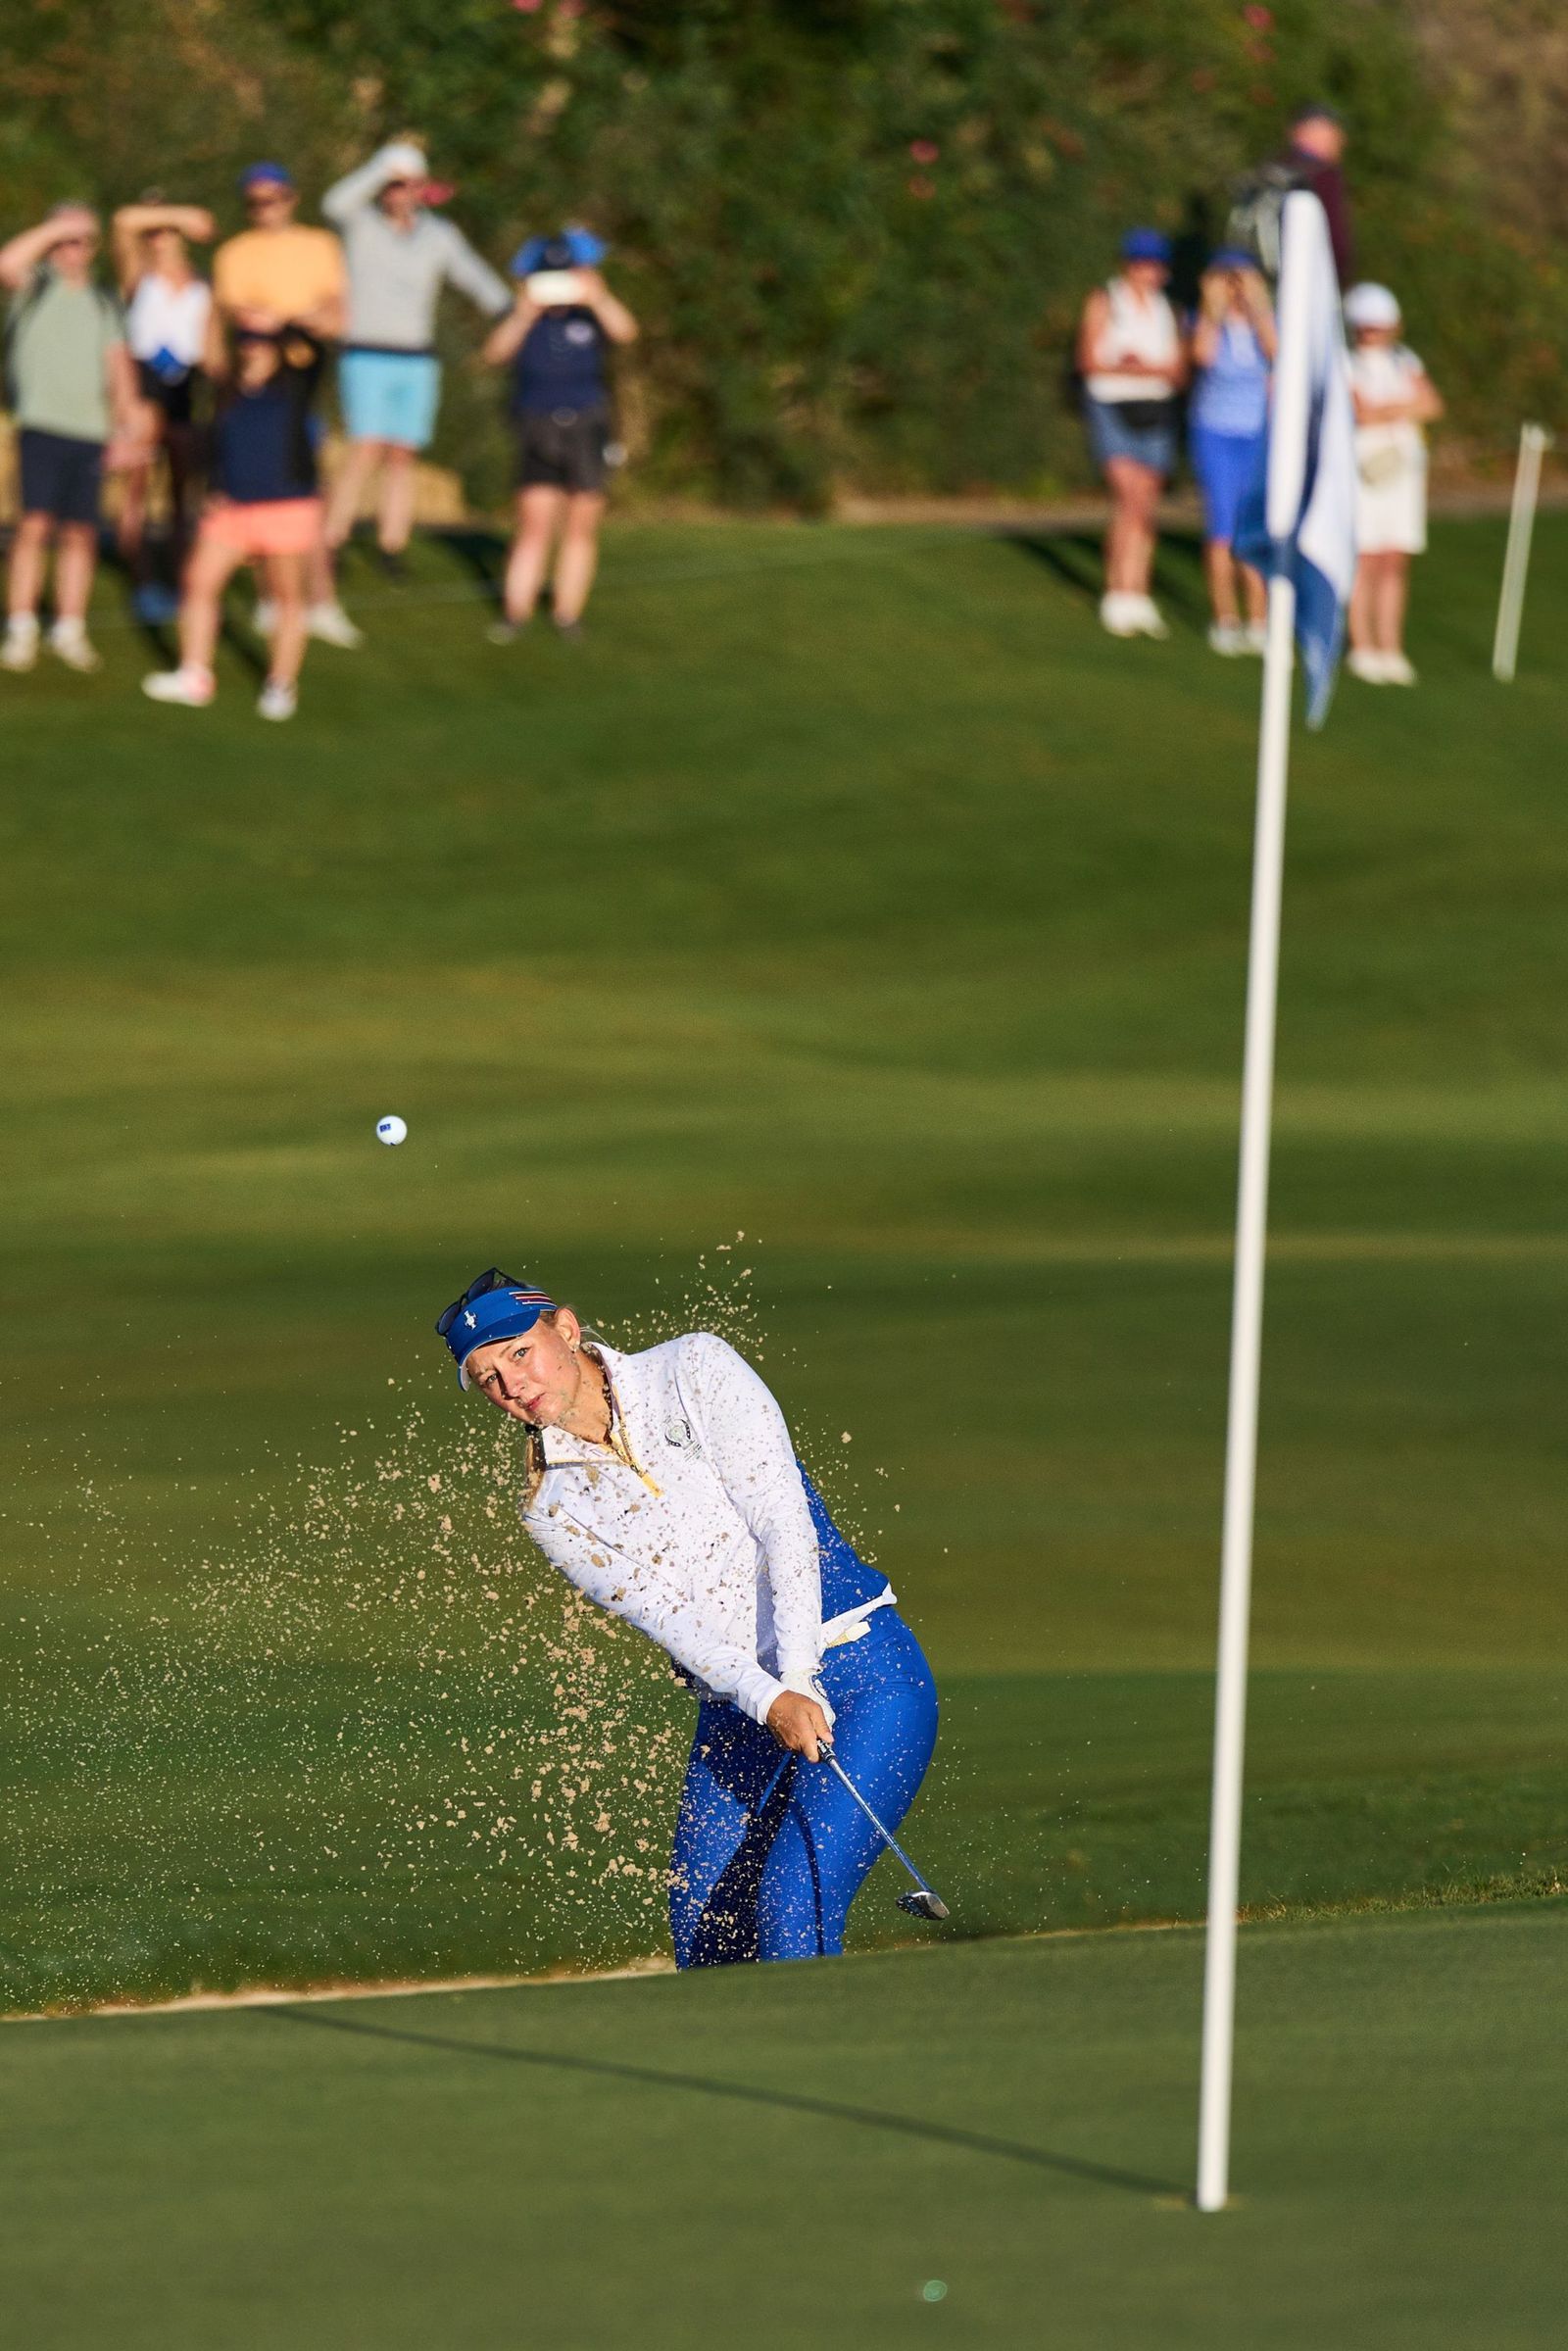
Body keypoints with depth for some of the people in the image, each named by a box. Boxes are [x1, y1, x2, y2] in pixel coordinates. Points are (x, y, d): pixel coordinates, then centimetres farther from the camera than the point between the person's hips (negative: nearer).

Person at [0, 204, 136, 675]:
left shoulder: (103, 304, 18)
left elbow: (118, 366, 16)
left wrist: (127, 424, 7)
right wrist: (53, 229, -12)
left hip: (90, 429, 4)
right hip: (41, 424, -4)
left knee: (80, 532, 3)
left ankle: (70, 628, 11)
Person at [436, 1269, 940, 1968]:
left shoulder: (695, 1371, -6)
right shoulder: (552, 1510, 4)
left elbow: (785, 1520, -13)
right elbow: (665, 1618, -9)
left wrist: (800, 1684, -22)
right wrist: (770, 1701, -25)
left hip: (861, 1679, -5)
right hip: (734, 1719, 5)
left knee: (792, 1913, -19)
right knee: (702, 1936, -1)